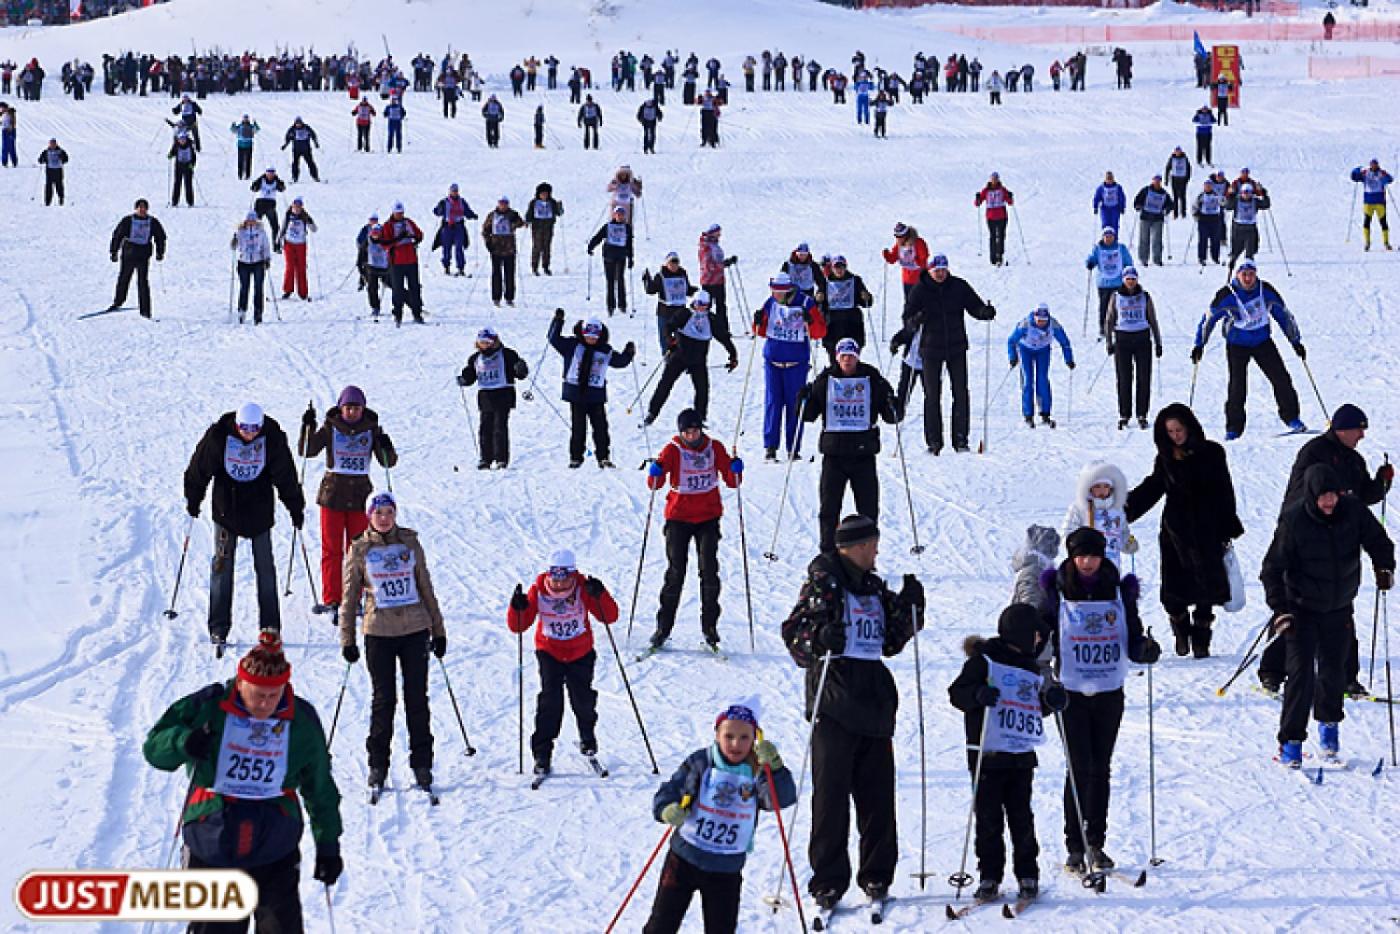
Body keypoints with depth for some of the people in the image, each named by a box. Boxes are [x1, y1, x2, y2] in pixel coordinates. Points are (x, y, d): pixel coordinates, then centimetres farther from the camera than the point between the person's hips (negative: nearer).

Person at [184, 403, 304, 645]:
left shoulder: (272, 437, -10)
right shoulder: (219, 435, -13)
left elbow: (285, 475, 0)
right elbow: (200, 468, 0)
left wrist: (296, 507, 6)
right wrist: (193, 500, 8)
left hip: (259, 512, 0)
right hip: (226, 508, 0)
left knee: (265, 567, 2)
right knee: (222, 566, -1)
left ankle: (270, 628, 8)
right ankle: (218, 628, 4)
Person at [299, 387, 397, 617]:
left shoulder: (372, 429, 2)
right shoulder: (330, 427, -1)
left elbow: (389, 462, 2)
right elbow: (307, 451, -7)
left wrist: (386, 448, -19)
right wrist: (308, 426, -21)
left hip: (360, 495, 1)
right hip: (332, 493, -1)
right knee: (332, 549, 0)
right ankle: (331, 600, 2)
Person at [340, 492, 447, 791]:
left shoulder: (410, 544, 6)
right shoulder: (360, 550, 3)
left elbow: (426, 589, 12)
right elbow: (349, 597, 7)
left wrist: (438, 631, 11)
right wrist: (347, 640, 3)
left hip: (415, 631, 1)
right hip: (378, 632, -1)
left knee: (417, 698, 3)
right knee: (384, 699, 2)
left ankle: (421, 763, 10)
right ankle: (378, 765, 12)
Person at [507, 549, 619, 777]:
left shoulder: (583, 588, -16)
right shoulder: (538, 591, -16)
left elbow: (610, 617, -21)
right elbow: (517, 626, -15)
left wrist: (599, 596, -39)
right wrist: (518, 608, -36)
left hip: (581, 653, 1)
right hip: (549, 652, -1)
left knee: (582, 698, -3)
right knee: (550, 700, -16)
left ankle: (588, 739, 29)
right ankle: (542, 753, -9)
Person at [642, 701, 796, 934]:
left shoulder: (757, 773, -5)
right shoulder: (700, 764, -8)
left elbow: (783, 798, -21)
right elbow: (667, 792, -7)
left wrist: (773, 766, -37)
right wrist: (667, 810, -30)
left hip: (727, 869, 1)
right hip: (685, 859, -1)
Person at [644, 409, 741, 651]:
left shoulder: (714, 448, 1)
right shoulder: (673, 450, -5)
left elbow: (732, 482, 3)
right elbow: (655, 485, -8)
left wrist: (735, 471, -18)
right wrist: (655, 473, -30)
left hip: (708, 517, 1)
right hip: (679, 517, -1)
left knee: (709, 570, -6)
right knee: (675, 572, -3)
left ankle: (710, 626, 2)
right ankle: (663, 627, 5)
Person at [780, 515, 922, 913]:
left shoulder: (875, 587, 16)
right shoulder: (823, 581, -4)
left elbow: (890, 642, 20)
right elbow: (793, 631, -8)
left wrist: (909, 606, 7)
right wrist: (819, 637, -28)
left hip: (874, 701, 6)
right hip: (834, 702, -6)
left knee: (878, 792, 7)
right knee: (831, 794, -3)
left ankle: (876, 873, 17)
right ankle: (828, 881, 1)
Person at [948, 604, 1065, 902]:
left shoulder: (1031, 667, 16)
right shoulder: (984, 659, -4)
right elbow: (957, 693, -8)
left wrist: (1052, 699, 4)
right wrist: (979, 693, -28)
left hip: (1022, 756, 5)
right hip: (988, 755, -5)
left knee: (1022, 817, 5)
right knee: (989, 819, -2)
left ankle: (1027, 875, 11)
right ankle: (989, 877, 4)